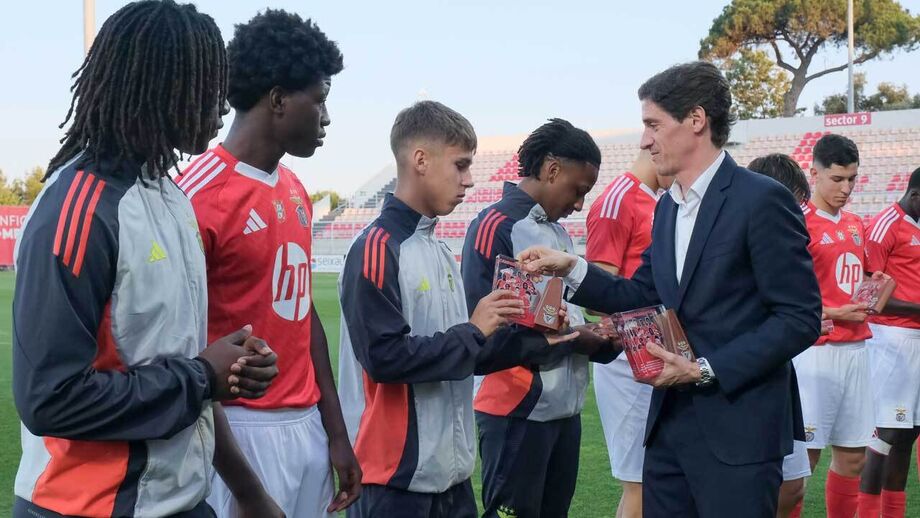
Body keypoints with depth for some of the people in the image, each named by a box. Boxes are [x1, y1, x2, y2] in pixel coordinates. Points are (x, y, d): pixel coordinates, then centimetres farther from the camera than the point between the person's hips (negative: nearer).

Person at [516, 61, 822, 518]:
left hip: (738, 428, -8)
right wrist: (572, 269, 1)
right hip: (670, 423, 8)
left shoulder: (762, 199, -13)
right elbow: (643, 298, 16)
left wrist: (706, 370, -19)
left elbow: (800, 318, -15)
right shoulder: (667, 208, 13)